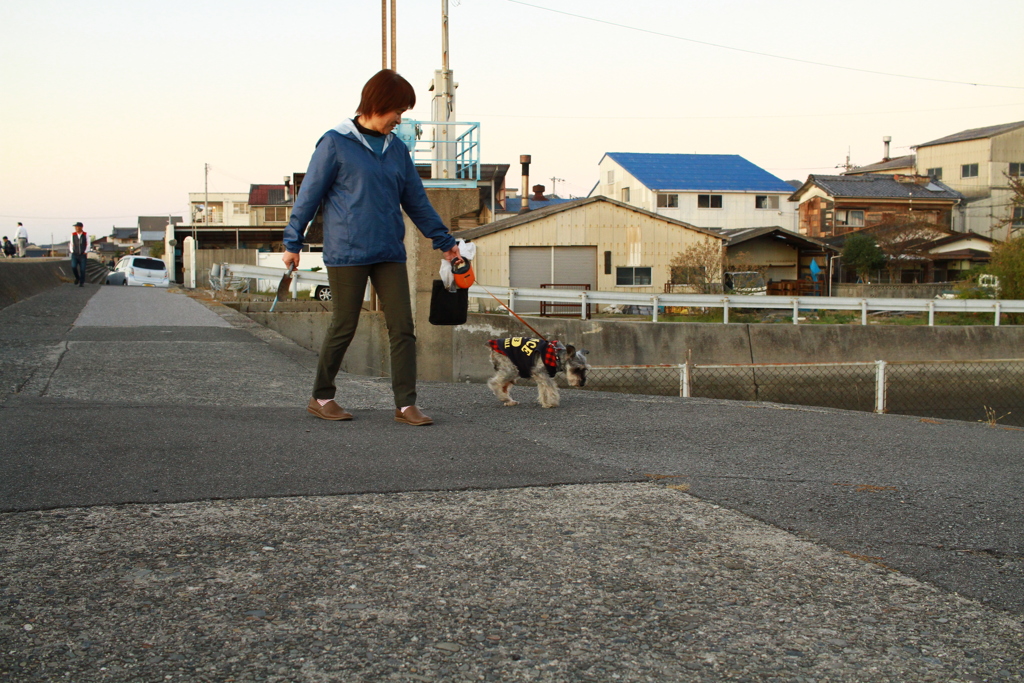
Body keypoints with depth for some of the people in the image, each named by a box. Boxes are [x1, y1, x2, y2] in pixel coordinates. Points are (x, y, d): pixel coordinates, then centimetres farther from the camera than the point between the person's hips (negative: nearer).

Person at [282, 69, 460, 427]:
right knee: (344, 327, 3)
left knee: (403, 327, -1)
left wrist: (444, 241, 21)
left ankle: (406, 404, 3)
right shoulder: (336, 143, -4)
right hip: (346, 252, -5)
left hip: (389, 253, 5)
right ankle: (321, 398, 20)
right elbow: (309, 195, -2)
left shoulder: (396, 149, 12)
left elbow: (416, 200, 19)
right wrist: (293, 243, -3)